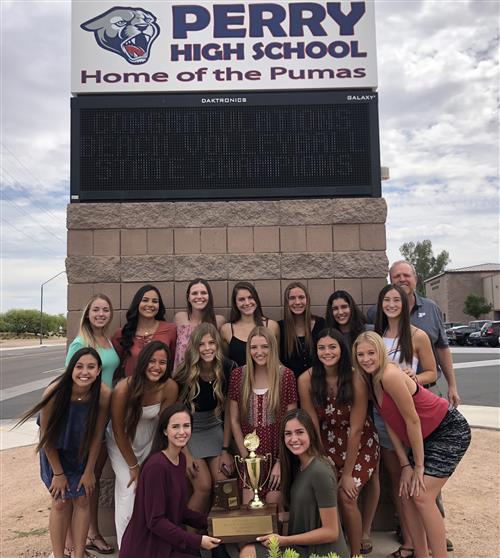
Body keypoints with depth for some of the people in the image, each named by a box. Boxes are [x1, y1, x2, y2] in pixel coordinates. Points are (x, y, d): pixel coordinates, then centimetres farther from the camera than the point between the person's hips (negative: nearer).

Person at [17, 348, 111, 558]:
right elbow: (47, 437, -19)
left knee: (82, 501, 6)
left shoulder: (103, 394, -28)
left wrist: (89, 471, -7)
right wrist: (58, 473, -10)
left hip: (83, 454, 2)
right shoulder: (55, 392, -33)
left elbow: (97, 435, -15)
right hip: (56, 453, -2)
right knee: (61, 502, 3)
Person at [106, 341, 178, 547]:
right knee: (129, 490, -10)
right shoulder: (124, 388, -30)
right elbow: (118, 431, -17)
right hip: (121, 442, -2)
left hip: (149, 440, 2)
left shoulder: (169, 387, -23)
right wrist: (133, 466, -10)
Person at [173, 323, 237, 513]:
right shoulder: (184, 373, -18)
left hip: (215, 429, 3)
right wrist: (185, 453, -13)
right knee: (204, 486, -13)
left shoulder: (228, 369, -12)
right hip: (188, 431, -3)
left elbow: (228, 412, -5)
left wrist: (225, 450, -5)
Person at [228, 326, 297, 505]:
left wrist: (281, 462, -7)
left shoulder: (286, 375, -5)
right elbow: (234, 421, 2)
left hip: (277, 455, -1)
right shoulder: (238, 375, 0)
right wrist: (246, 457, -2)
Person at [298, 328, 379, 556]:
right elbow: (312, 425, -10)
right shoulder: (306, 380, -17)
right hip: (326, 442, 2)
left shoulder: (356, 381, -23)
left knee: (346, 497, -12)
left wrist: (348, 473, -15)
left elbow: (355, 430, -19)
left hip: (358, 443, -2)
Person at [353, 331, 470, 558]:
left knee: (421, 495, -14)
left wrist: (419, 465, -12)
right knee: (406, 492, 6)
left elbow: (413, 421, -22)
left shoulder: (390, 376, -28)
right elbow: (390, 424, 0)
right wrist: (405, 465, -3)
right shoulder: (371, 380, -2)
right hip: (426, 436, 8)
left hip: (450, 431, -8)